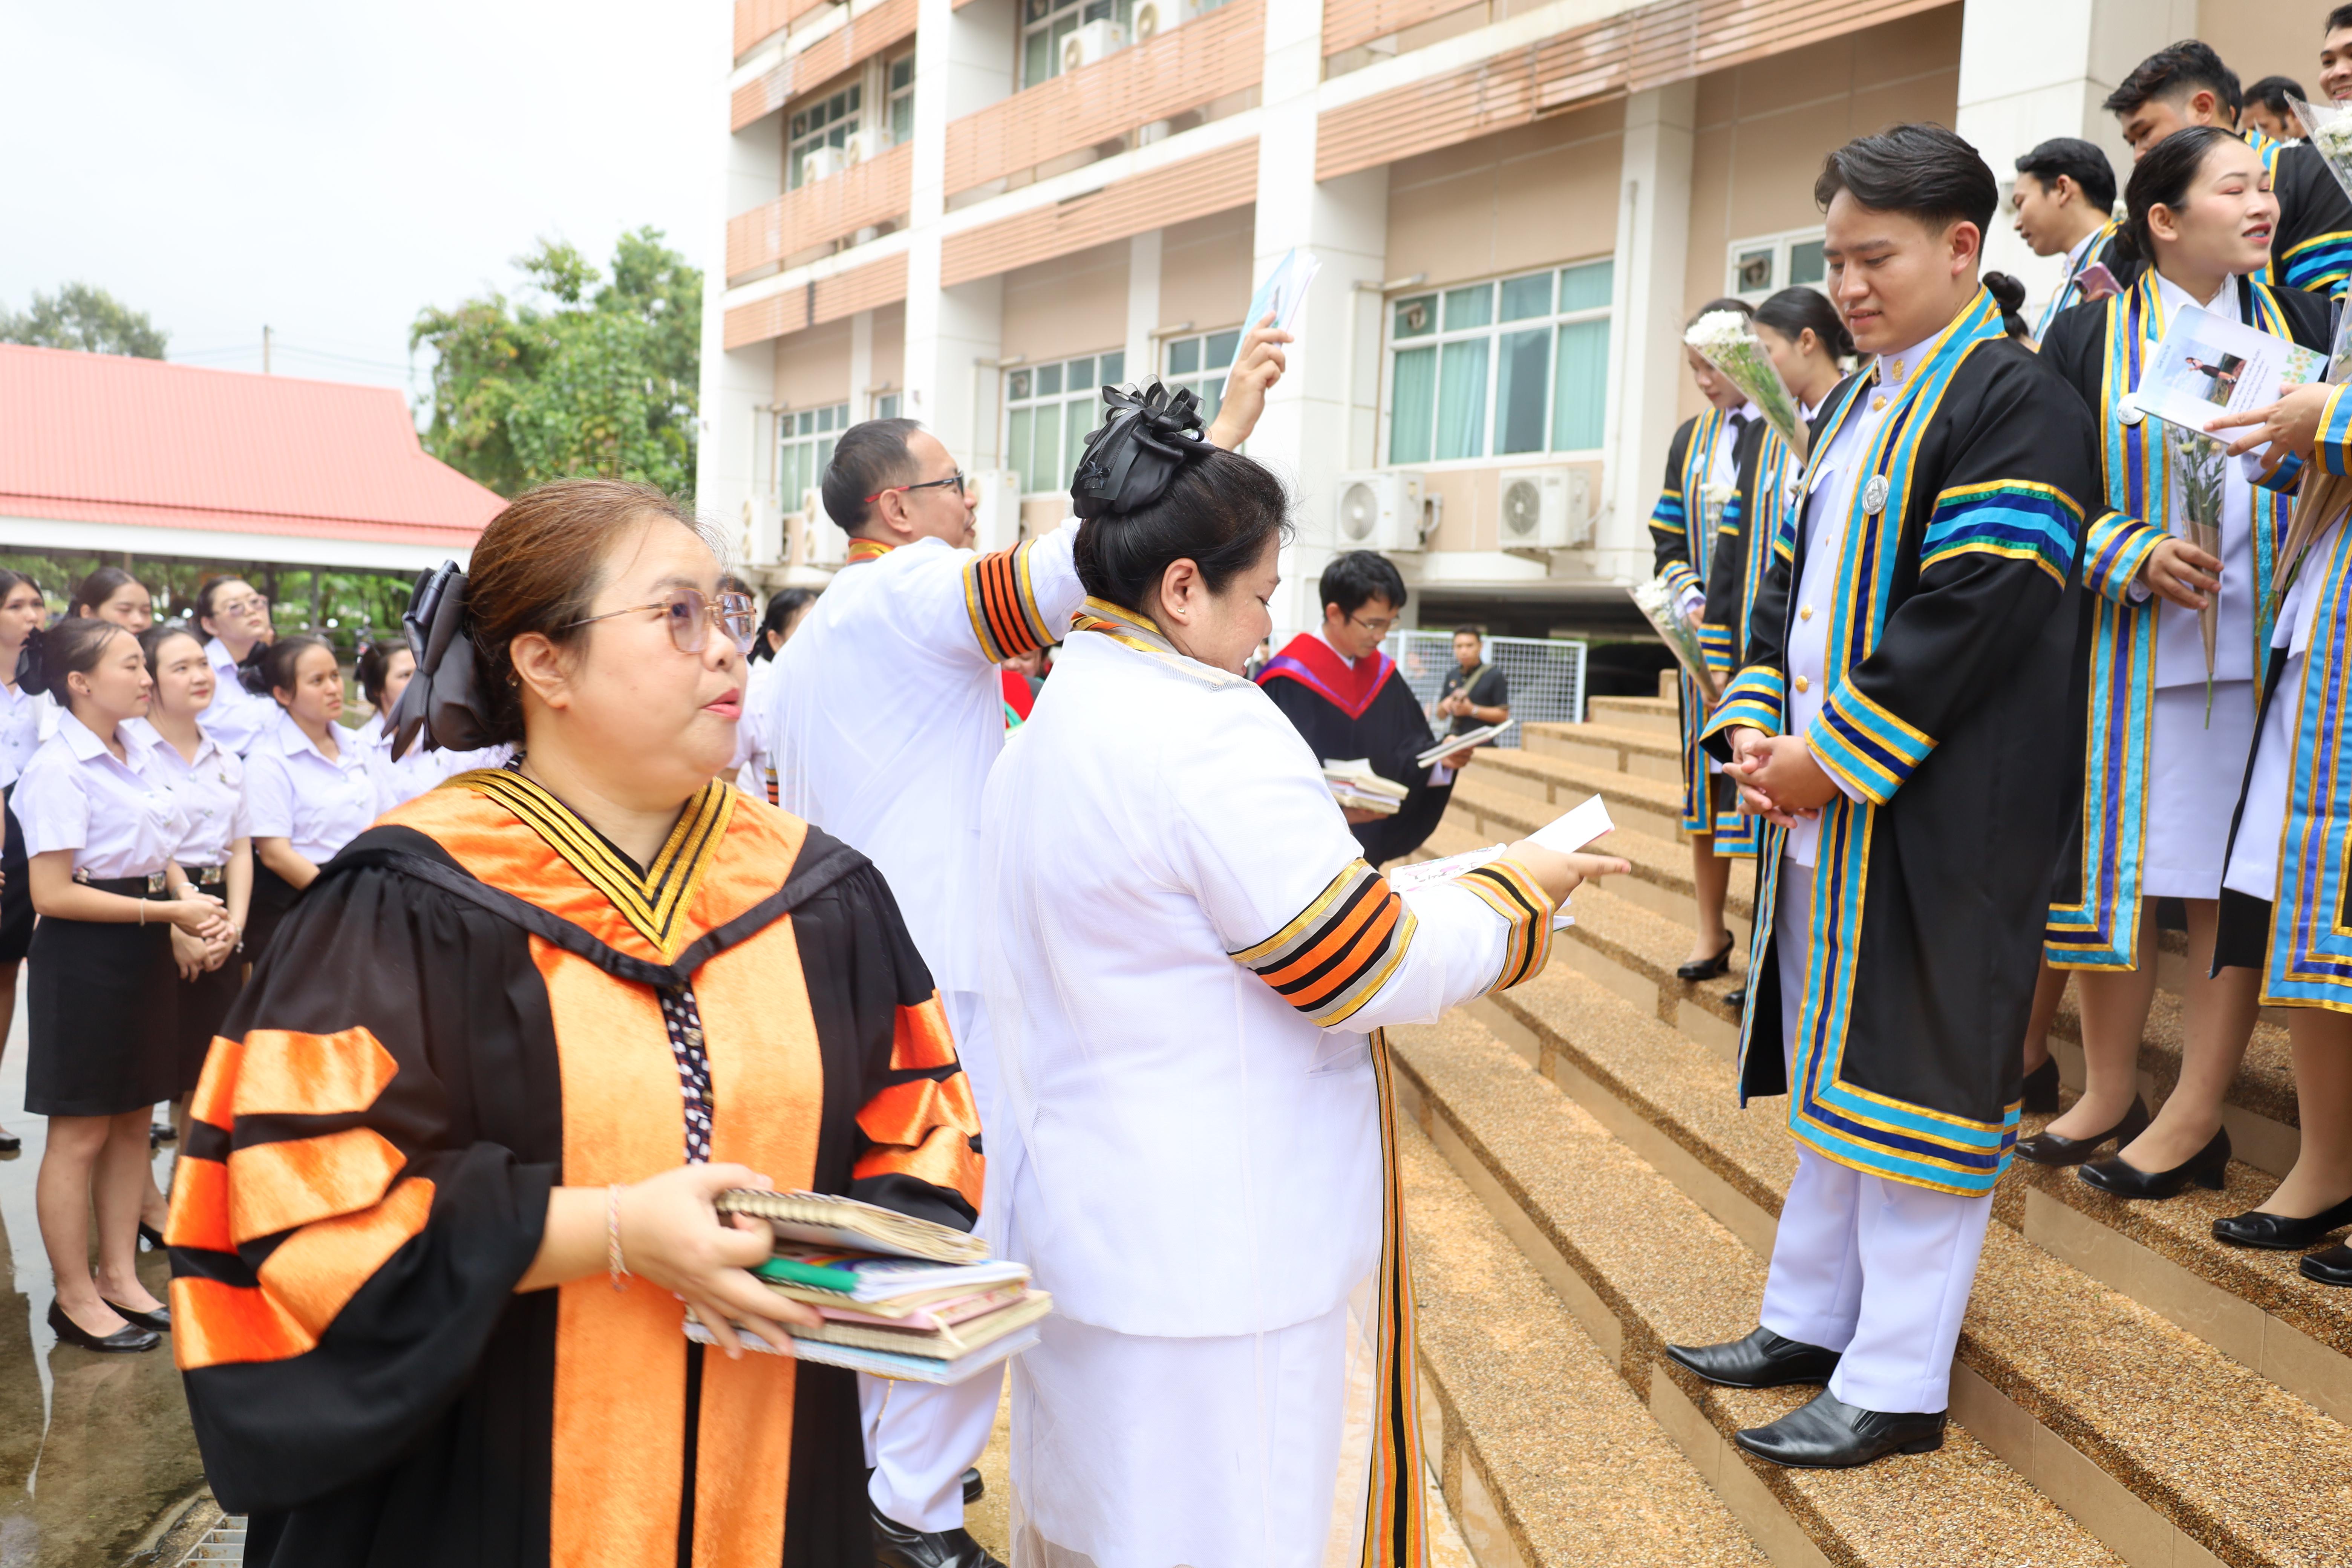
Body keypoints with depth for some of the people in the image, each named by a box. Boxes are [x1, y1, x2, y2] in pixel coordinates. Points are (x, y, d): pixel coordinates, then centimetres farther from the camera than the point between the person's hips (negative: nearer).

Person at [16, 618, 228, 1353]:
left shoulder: (135, 752, 8)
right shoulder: (58, 768, -15)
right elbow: (52, 893, -19)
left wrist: (189, 898, -2)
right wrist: (167, 911, -20)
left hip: (144, 954, 8)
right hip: (85, 957, -8)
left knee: (133, 1121, 14)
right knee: (81, 1133, 3)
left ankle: (119, 1277, 26)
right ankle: (75, 1298, 15)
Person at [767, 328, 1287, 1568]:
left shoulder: (809, 638, 19)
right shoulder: (914, 594, -12)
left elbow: (792, 815, 25)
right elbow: (1072, 566, -26)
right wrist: (1225, 426, -23)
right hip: (936, 973, -10)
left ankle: (865, 1456, 30)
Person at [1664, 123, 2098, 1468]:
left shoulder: (2017, 402, -10)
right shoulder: (1856, 405, 16)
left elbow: (1976, 611, -19)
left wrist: (1836, 756, -17)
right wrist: (1757, 722, 1)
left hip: (1939, 815, -8)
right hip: (1824, 799, 9)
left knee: (1916, 1079, -2)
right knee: (1833, 1060, 15)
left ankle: (1897, 1384, 10)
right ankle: (1812, 1319, 29)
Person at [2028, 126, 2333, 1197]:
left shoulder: (2304, 324, 10)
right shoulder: (2090, 336, 3)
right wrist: (2137, 556, -15)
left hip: (2259, 647, 1)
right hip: (2127, 655, -1)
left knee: (2228, 879, 1)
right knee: (2115, 866, 4)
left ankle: (2195, 1118, 10)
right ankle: (2109, 1091, 19)